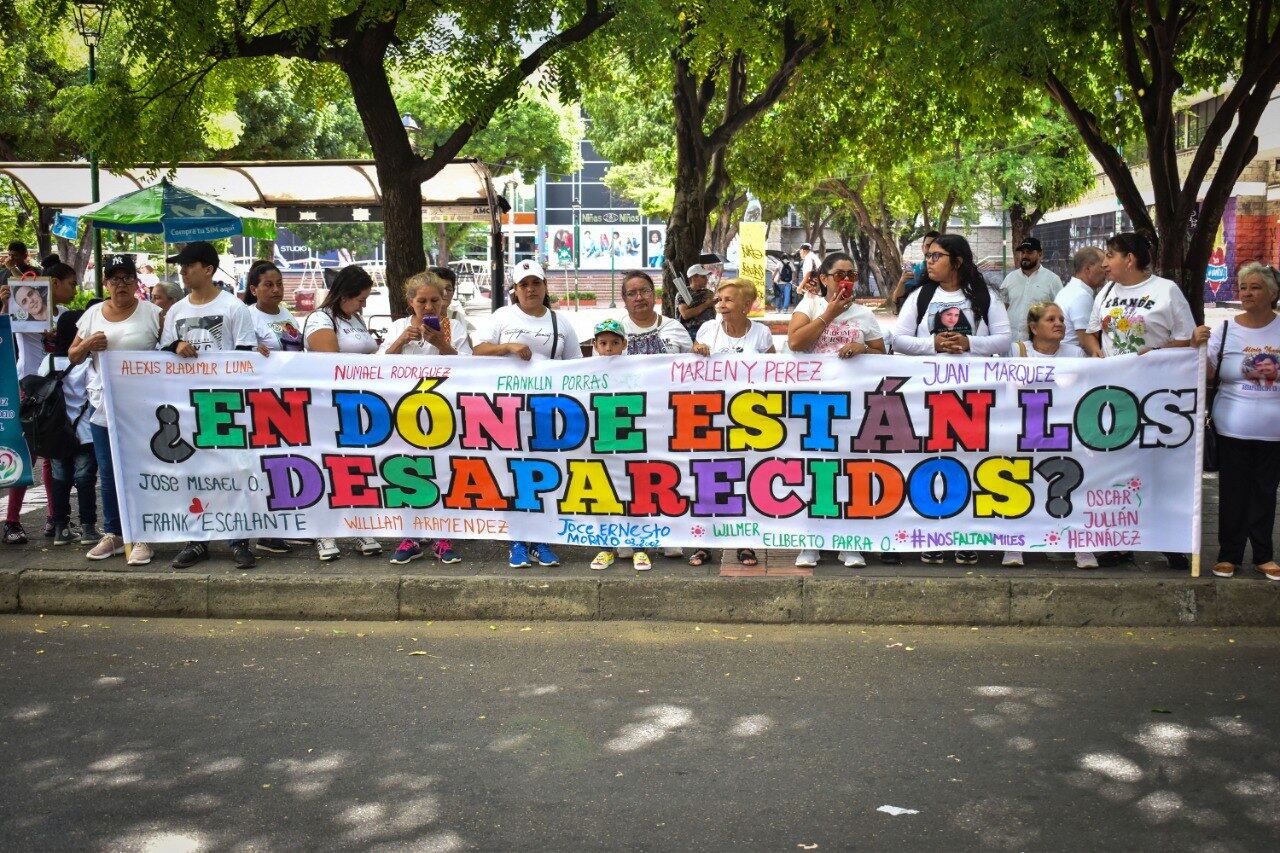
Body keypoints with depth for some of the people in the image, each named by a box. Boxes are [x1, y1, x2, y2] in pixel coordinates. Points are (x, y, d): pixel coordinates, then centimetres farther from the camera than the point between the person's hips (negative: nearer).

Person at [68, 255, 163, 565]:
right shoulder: (92, 314, 10)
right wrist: (88, 344, -6)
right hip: (102, 405, 4)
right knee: (108, 474, 10)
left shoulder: (151, 313, -2)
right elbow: (72, 356, 15)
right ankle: (112, 534, 20)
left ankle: (140, 538, 5)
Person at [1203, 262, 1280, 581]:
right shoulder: (1225, 330, 0)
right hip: (1232, 430, -1)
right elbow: (1206, 374, -4)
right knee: (1233, 494, 7)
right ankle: (1229, 555, 17)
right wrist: (1198, 345, -21)